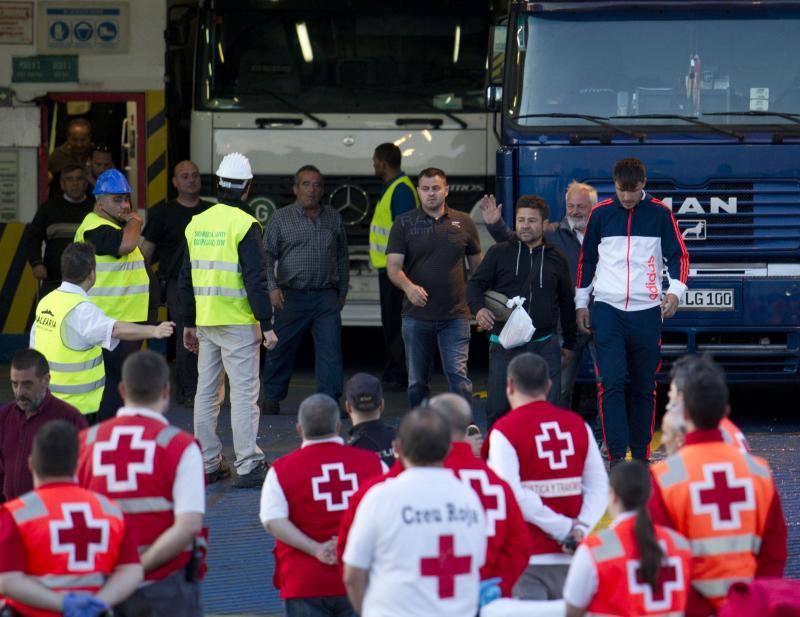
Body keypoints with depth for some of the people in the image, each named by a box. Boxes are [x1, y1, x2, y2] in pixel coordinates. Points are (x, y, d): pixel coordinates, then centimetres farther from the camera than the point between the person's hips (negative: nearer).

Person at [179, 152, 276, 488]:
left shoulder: (196, 223, 8)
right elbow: (255, 279, -15)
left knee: (206, 392, 11)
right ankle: (247, 466, -4)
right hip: (238, 322, -6)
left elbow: (186, 279, 14)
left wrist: (189, 324, 21)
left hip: (205, 321, 6)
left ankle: (208, 464, 16)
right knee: (244, 393, -3)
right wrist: (267, 325, -11)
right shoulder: (245, 225, -11)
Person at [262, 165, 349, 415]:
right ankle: (272, 399, 22)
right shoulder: (280, 218, 3)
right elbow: (267, 256, 1)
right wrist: (272, 287, -11)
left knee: (330, 349, -8)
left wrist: (342, 292, 16)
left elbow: (342, 258, 18)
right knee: (281, 350, 7)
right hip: (292, 297, -2)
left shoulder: (333, 218, 12)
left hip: (327, 298, 2)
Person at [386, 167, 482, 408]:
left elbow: (477, 265, 14)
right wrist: (408, 286, -26)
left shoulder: (463, 223, 6)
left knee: (458, 376, -11)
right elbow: (393, 266, -6)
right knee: (417, 381, 9)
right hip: (417, 314, 1)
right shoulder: (404, 224, 2)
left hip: (455, 315, -1)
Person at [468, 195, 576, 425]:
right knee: (497, 407, -2)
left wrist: (569, 344, 19)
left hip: (545, 346, 1)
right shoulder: (499, 253, 6)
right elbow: (476, 283, 5)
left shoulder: (556, 259, 11)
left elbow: (567, 304, 18)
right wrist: (479, 308, -17)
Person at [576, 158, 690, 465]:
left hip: (647, 312, 0)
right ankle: (616, 456, -13)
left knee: (645, 387, 6)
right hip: (607, 310, 0)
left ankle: (642, 455, 15)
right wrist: (581, 304, 13)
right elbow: (586, 259, 14)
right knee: (611, 382, -12)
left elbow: (678, 255, 5)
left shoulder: (660, 213, 2)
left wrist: (675, 290, -11)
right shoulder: (600, 213, 5)